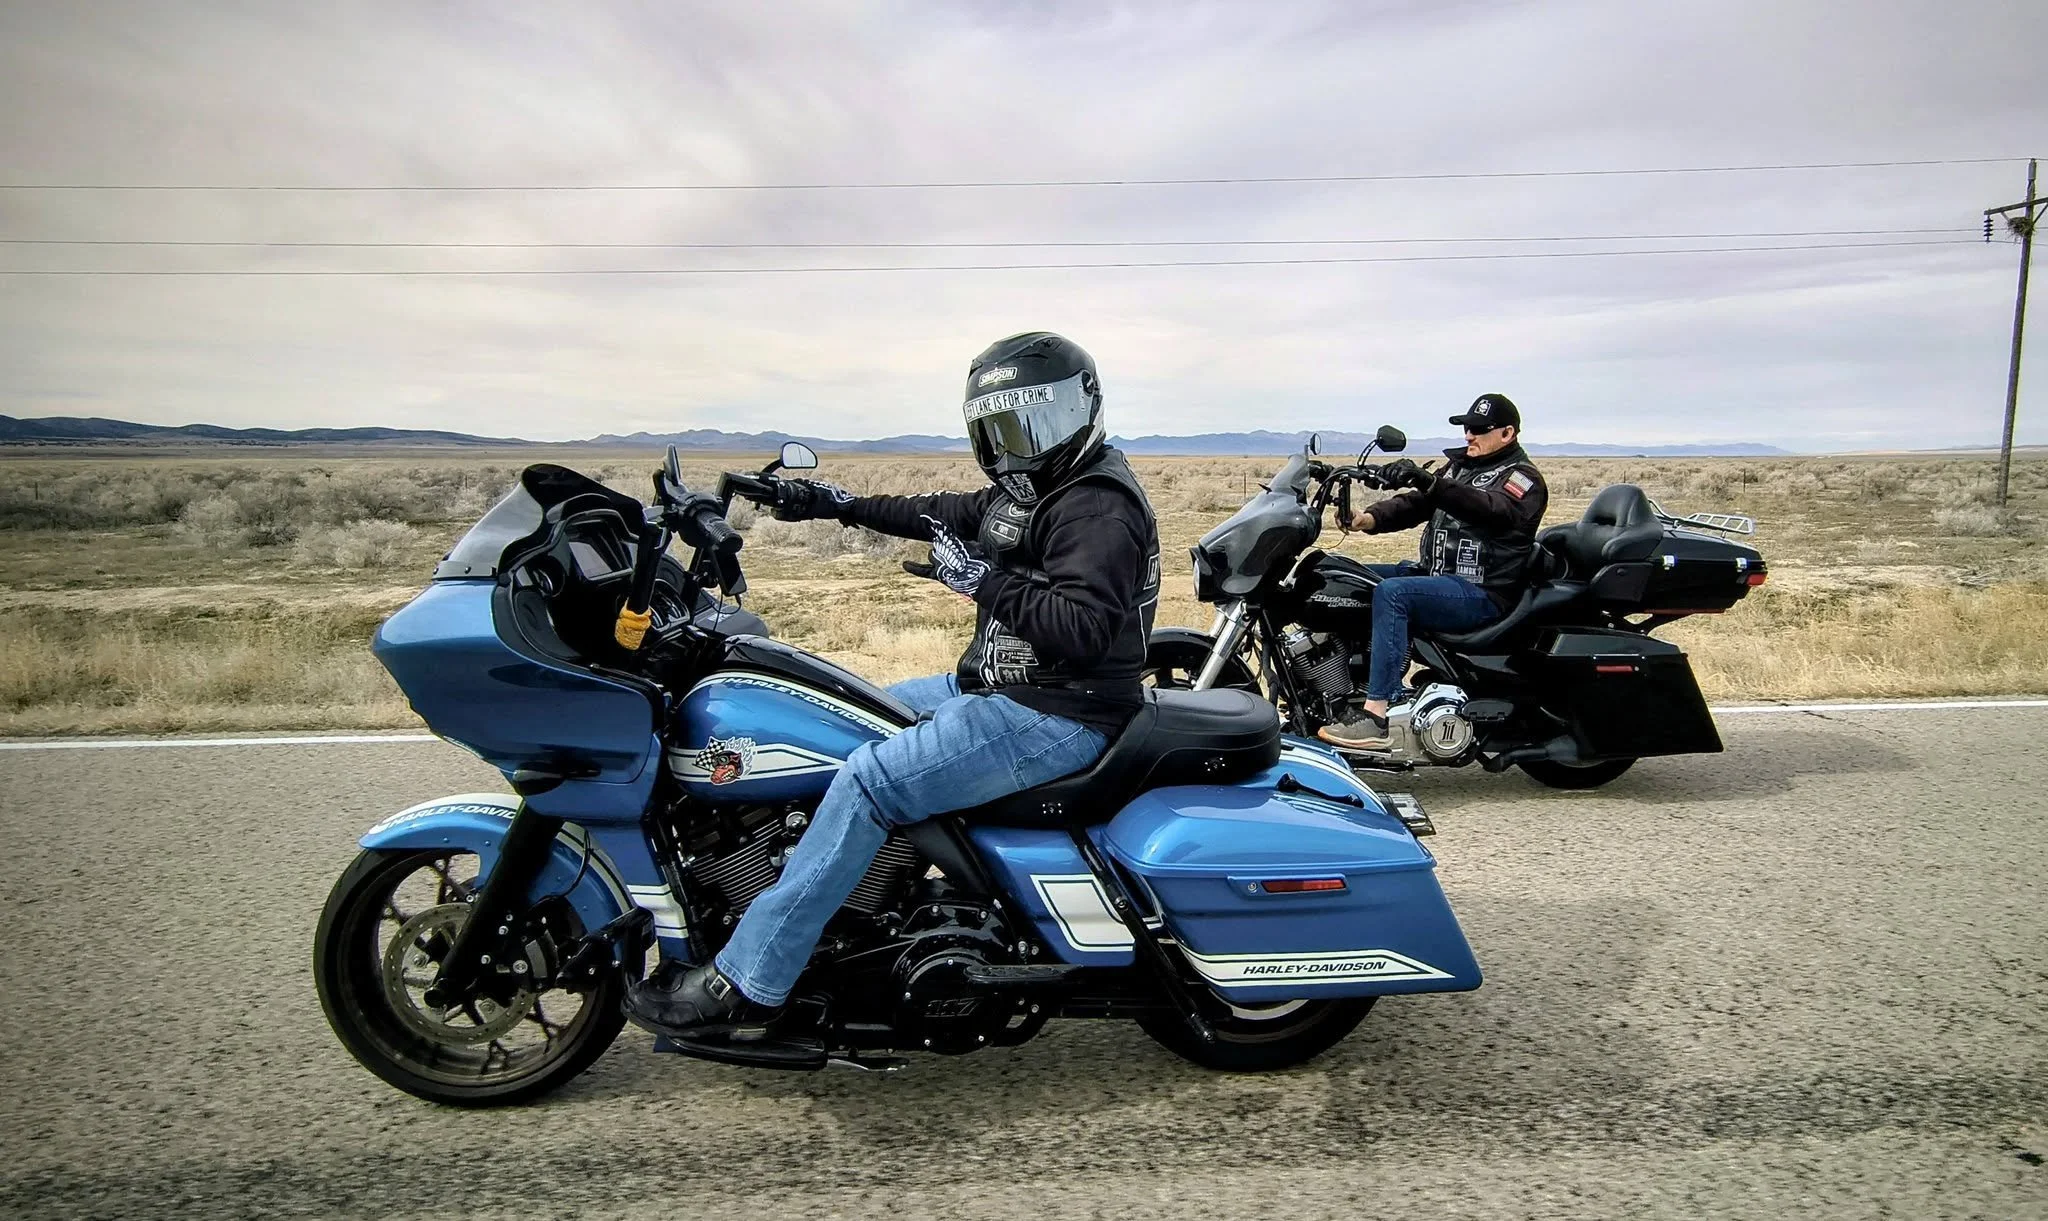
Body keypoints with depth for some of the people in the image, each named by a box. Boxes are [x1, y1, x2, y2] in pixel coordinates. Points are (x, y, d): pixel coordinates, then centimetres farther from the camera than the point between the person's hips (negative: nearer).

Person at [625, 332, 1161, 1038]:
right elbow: (947, 513, 26)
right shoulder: (1030, 490, 13)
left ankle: (743, 987, -15)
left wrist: (983, 580, -28)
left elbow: (1085, 627, -30)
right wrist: (845, 505, 21)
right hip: (997, 687, 11)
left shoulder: (1099, 508, -18)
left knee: (869, 780, -21)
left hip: (1054, 717, -11)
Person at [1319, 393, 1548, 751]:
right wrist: (1370, 518, -14)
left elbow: (1490, 509, -28)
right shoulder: (1459, 467, 19)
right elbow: (1414, 504, 7)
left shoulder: (1523, 478, -5)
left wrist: (1429, 481, -42)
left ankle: (1375, 718, -37)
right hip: (1435, 573, 9)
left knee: (1391, 593, -33)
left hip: (1482, 593, -9)